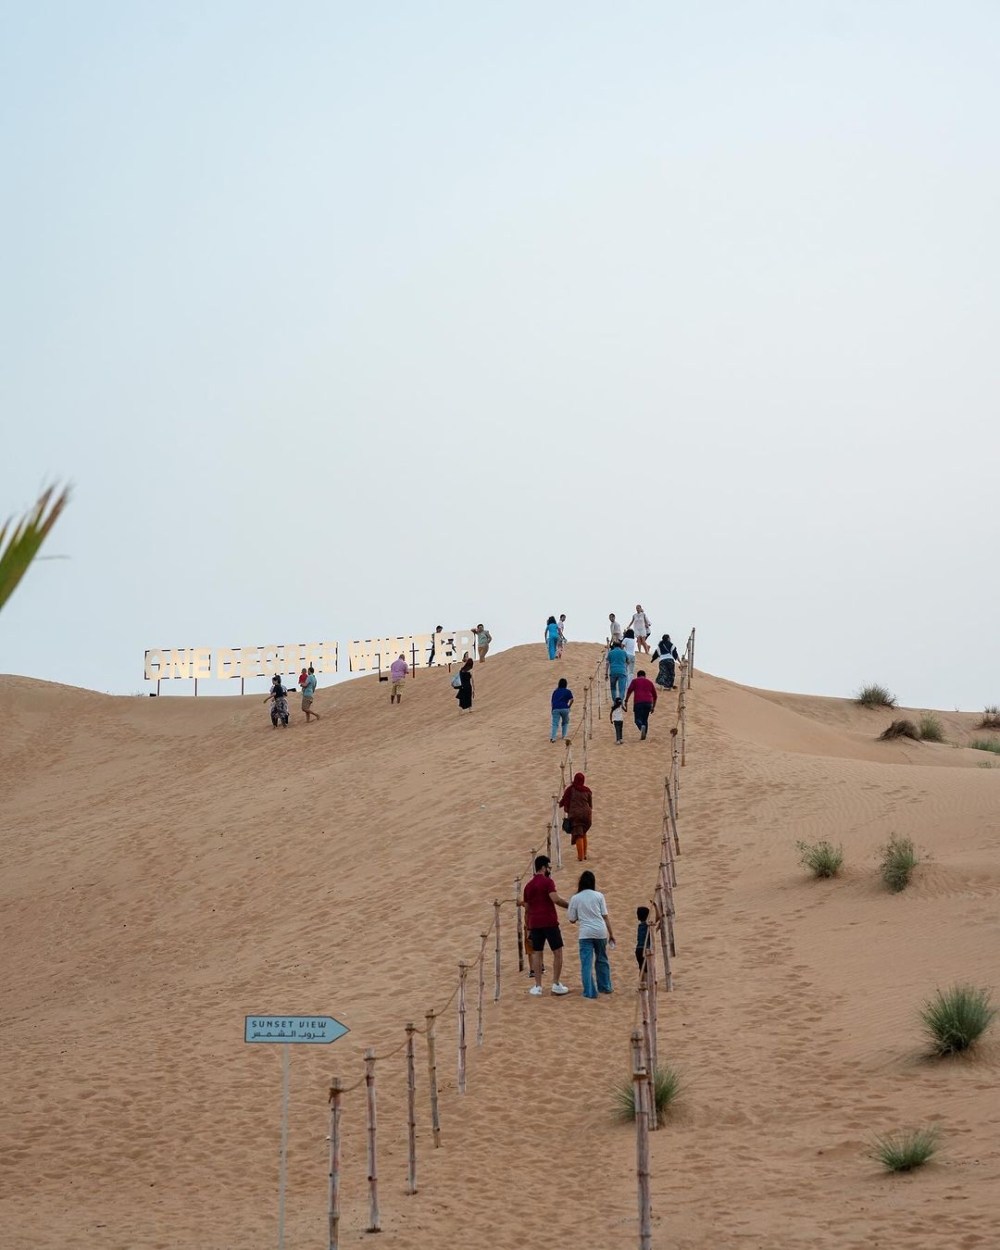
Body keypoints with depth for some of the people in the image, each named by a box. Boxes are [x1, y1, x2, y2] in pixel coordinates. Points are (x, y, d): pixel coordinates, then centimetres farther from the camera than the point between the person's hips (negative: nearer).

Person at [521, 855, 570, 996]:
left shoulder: (529, 885, 14)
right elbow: (555, 899, -22)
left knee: (537, 954, 7)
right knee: (557, 952, 3)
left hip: (534, 924, 6)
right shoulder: (547, 882, -6)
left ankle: (538, 986, 3)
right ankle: (556, 984, -1)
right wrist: (570, 905, -10)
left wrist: (529, 928, 24)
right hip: (549, 923, -6)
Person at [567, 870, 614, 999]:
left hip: (585, 933, -2)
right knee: (602, 960, 20)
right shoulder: (598, 895, 3)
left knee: (586, 963, 0)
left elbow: (572, 920, 6)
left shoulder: (575, 898, 1)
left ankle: (590, 992, -5)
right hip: (601, 931, 2)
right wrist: (611, 933, 9)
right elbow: (605, 916, 3)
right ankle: (605, 986, 29)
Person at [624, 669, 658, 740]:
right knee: (645, 719, 14)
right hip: (648, 702, 3)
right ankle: (643, 737, 7)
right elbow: (655, 695, 23)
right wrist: (653, 706, 30)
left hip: (638, 702, -3)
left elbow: (629, 691, -1)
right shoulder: (649, 682, 23)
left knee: (638, 719, -1)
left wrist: (626, 701, -2)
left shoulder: (635, 681, 13)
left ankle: (642, 727, -34)